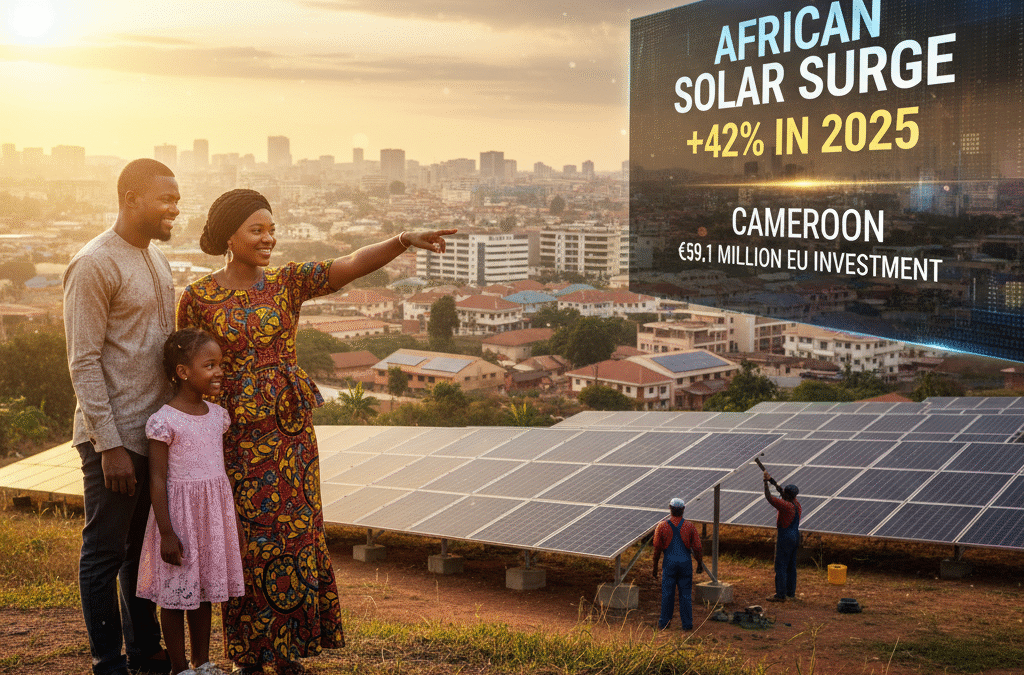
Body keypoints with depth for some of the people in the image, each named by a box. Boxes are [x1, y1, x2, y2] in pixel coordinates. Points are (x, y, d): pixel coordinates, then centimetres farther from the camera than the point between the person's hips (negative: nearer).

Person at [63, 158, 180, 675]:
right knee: (105, 553, 4)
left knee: (143, 547, 17)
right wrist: (110, 445, -19)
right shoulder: (94, 265, -14)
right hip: (114, 438, -8)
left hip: (155, 433, 8)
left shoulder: (156, 259, 12)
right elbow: (84, 363, -17)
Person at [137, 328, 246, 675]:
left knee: (204, 592, 15)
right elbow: (157, 481, -13)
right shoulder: (164, 421, -14)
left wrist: (234, 521, 16)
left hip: (215, 515, 6)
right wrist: (167, 533, -16)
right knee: (176, 594, 4)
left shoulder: (218, 416, 6)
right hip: (180, 514, -6)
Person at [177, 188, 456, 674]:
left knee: (293, 536, 8)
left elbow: (355, 264, -12)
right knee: (248, 543, 5)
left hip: (291, 430, 3)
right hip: (236, 435, -3)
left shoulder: (287, 281, 1)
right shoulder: (198, 298, -4)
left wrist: (406, 241, -27)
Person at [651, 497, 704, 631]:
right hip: (685, 563, 0)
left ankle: (664, 623, 12)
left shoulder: (662, 526, -5)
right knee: (685, 594, 7)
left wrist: (655, 567, 8)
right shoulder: (689, 526, -4)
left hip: (669, 563, 0)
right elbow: (697, 548, -3)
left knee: (667, 594, 7)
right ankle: (687, 623, 9)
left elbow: (657, 549, -2)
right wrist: (700, 564, 11)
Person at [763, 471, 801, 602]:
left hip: (785, 538, -9)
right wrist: (776, 485, 14)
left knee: (780, 567, -3)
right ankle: (790, 592, 23)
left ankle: (780, 595, -1)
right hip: (795, 536, 9)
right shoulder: (796, 504, 3)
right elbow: (787, 496, 24)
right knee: (791, 566, 16)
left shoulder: (785, 506, -22)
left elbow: (769, 498, -25)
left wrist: (766, 482, -17)